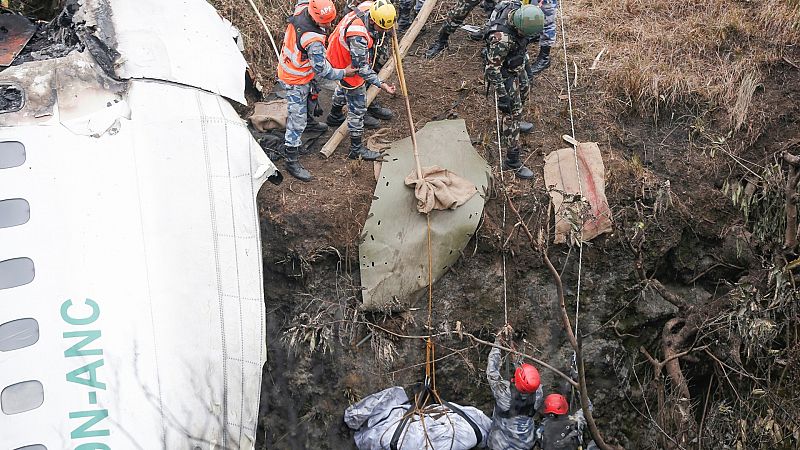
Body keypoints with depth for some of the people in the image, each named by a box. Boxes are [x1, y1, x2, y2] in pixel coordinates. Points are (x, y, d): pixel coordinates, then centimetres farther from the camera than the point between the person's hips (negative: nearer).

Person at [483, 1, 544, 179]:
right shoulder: (502, 37, -42)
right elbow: (493, 68, -33)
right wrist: (502, 96, -28)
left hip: (518, 65, 9)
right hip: (506, 73, -9)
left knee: (524, 90, 32)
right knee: (512, 113, -3)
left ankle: (515, 122, 60)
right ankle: (512, 162, 7)